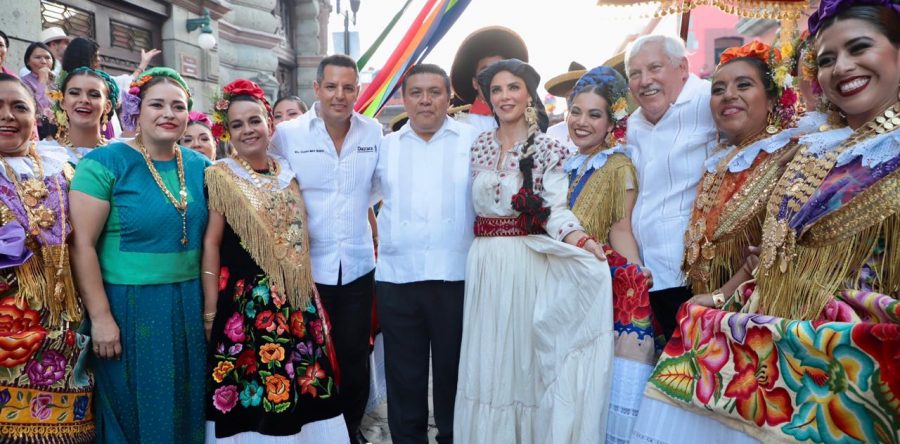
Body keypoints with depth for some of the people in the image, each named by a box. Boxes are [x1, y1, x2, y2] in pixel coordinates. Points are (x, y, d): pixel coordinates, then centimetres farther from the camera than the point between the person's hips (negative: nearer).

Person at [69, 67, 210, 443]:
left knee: (185, 408, 17)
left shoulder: (199, 166, 5)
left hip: (189, 305, 5)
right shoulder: (106, 162, -10)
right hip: (129, 305, -4)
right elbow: (82, 244, -13)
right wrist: (100, 316, -15)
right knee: (133, 410, 10)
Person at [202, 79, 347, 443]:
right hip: (246, 298, -4)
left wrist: (310, 296, 12)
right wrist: (210, 311, -10)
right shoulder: (220, 176, -4)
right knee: (250, 389, 2)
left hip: (296, 299, 5)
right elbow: (211, 243, -7)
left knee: (299, 383, 10)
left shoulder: (288, 173, 9)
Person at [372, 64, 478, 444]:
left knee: (454, 371, 11)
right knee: (403, 374, 12)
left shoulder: (474, 141, 2)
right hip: (396, 278, 2)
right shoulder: (385, 146, 10)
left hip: (457, 276, -2)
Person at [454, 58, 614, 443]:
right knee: (487, 360, 11)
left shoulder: (548, 148, -4)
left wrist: (582, 241, -28)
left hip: (527, 263, -4)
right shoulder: (480, 146, 9)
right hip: (484, 263, 4)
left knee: (523, 355, 4)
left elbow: (556, 210, -13)